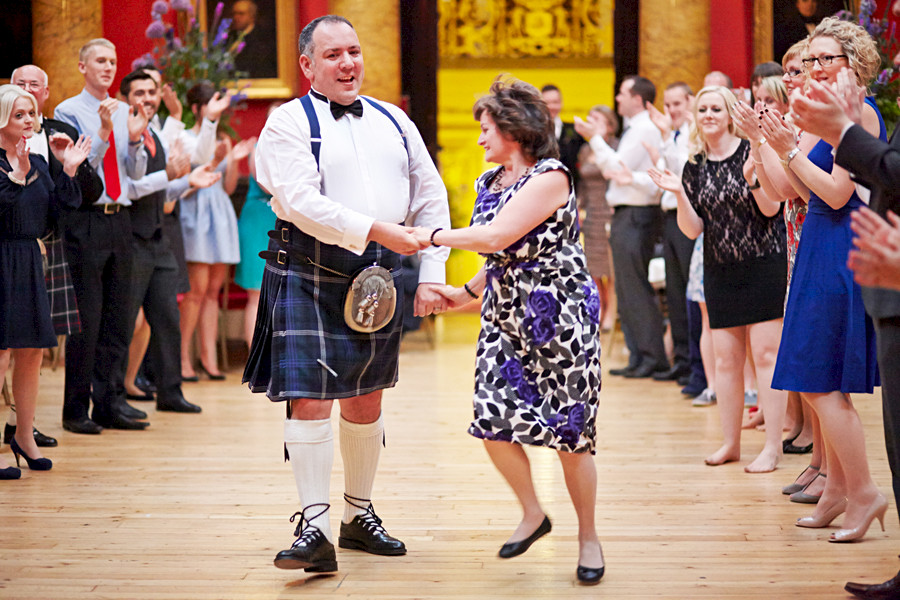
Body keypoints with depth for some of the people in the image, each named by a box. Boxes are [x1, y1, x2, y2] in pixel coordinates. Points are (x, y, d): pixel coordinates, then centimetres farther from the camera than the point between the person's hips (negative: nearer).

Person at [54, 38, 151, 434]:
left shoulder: (125, 112, 13)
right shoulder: (68, 112, -1)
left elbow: (137, 174, 12)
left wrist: (135, 139, -5)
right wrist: (104, 132, -19)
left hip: (119, 219, 5)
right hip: (85, 220, -5)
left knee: (118, 316, 7)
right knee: (85, 318, -4)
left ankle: (111, 403, 15)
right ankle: (76, 409, 5)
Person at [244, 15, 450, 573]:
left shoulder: (393, 122, 12)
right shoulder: (289, 123, -4)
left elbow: (432, 199, 12)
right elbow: (302, 202, -18)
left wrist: (432, 276, 2)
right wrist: (376, 230, -24)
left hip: (378, 277, 5)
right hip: (309, 277, -5)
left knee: (365, 402, 15)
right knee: (311, 403, -10)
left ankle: (360, 514, 29)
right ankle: (314, 529, -3)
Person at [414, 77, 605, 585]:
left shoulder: (550, 177, -14)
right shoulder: (490, 182, 12)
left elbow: (498, 237, -22)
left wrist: (434, 235, -13)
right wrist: (468, 292, 14)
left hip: (560, 315, -7)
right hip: (505, 316, 7)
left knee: (570, 430, -3)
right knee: (494, 420, -2)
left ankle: (589, 538, 13)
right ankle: (533, 514, 19)